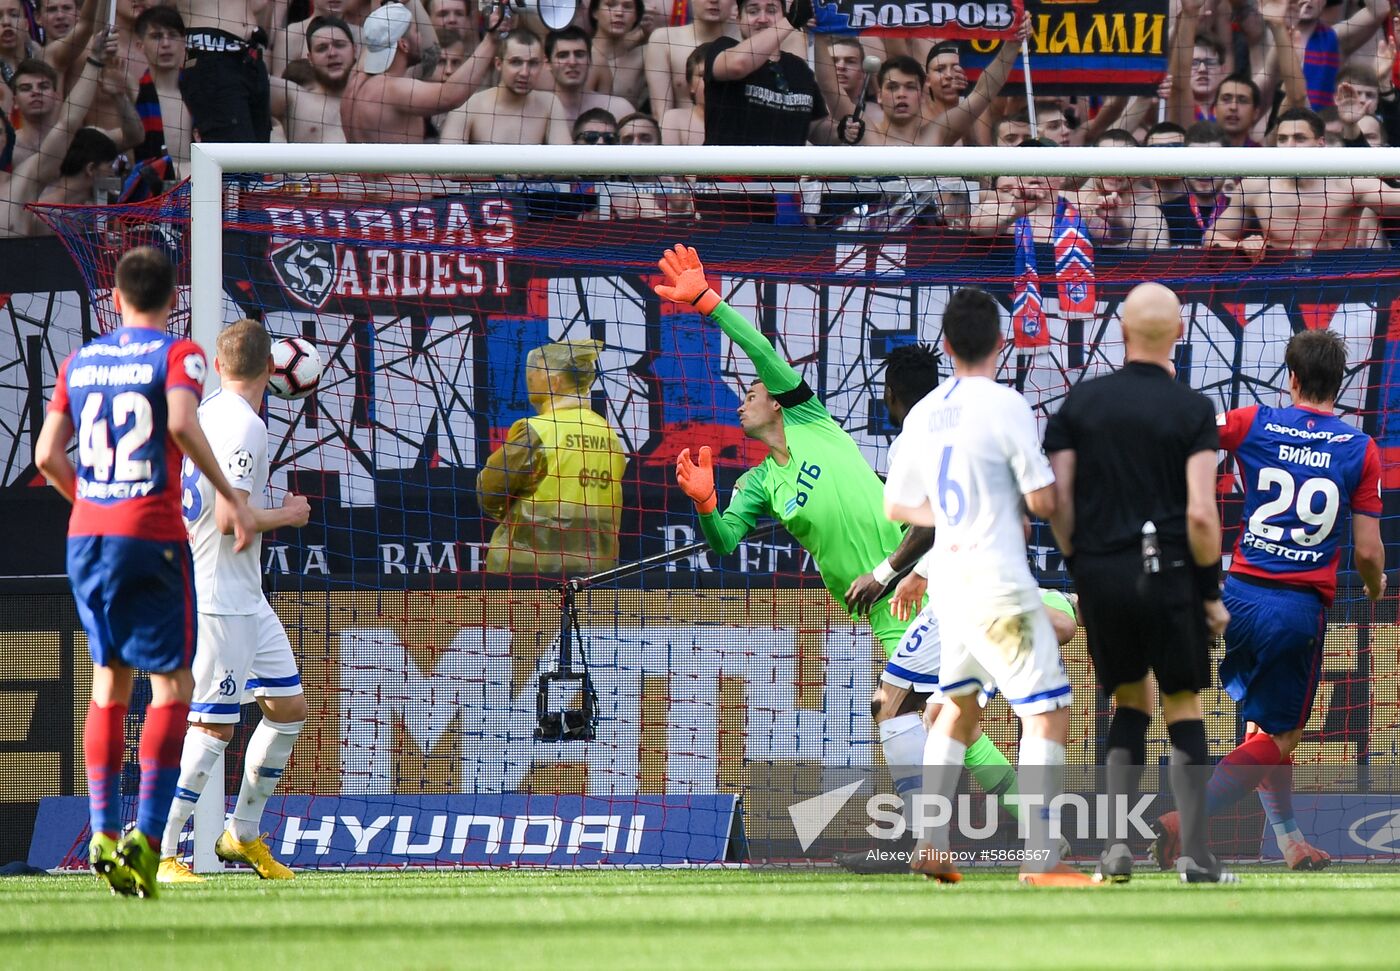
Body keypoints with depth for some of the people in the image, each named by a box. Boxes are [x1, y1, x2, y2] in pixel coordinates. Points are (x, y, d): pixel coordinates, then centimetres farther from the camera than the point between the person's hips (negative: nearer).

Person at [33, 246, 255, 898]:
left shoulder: (79, 362, 13)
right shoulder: (177, 354, -2)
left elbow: (48, 456, 7)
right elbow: (182, 423, -21)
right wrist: (232, 497, -14)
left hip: (86, 534, 5)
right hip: (154, 538, -5)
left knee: (110, 683, 13)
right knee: (171, 685, -1)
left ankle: (103, 834, 5)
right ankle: (147, 834, -14)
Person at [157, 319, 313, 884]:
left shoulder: (208, 413, 10)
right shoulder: (245, 426, -18)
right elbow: (230, 518, -23)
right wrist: (288, 515, -9)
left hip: (246, 599, 10)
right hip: (221, 599, -10)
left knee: (288, 707, 14)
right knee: (213, 726, -9)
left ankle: (242, 836, 22)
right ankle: (158, 852, -7)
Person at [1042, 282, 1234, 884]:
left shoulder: (1082, 401, 3)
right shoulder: (1192, 410, -5)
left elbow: (1057, 500, 1)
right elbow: (1201, 513, -11)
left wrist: (1078, 565, 13)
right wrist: (1213, 594, -2)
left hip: (1100, 578, 3)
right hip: (1168, 574, -3)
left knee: (1129, 704, 18)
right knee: (1184, 708, 6)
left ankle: (1117, 842, 4)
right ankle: (1195, 856, 2)